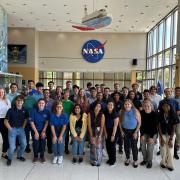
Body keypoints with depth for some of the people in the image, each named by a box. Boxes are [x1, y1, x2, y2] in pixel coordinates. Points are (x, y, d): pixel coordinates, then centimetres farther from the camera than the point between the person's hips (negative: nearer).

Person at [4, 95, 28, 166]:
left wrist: (23, 127, 4)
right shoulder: (11, 110, -11)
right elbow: (6, 121, -6)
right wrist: (10, 129, -9)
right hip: (12, 129, -3)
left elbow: (26, 119, 13)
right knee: (12, 147, -8)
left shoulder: (24, 110, -2)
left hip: (21, 129, 4)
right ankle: (9, 158, 20)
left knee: (24, 144, 2)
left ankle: (19, 155, 29)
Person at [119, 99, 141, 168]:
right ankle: (127, 158, 35)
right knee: (126, 145, 13)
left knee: (134, 146, 3)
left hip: (133, 131, -2)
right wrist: (121, 131, 0)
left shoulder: (135, 111, -18)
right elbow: (120, 122, 2)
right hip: (125, 131, 3)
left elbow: (139, 122, -12)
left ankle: (135, 160, 23)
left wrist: (136, 132, -13)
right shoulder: (122, 111, -10)